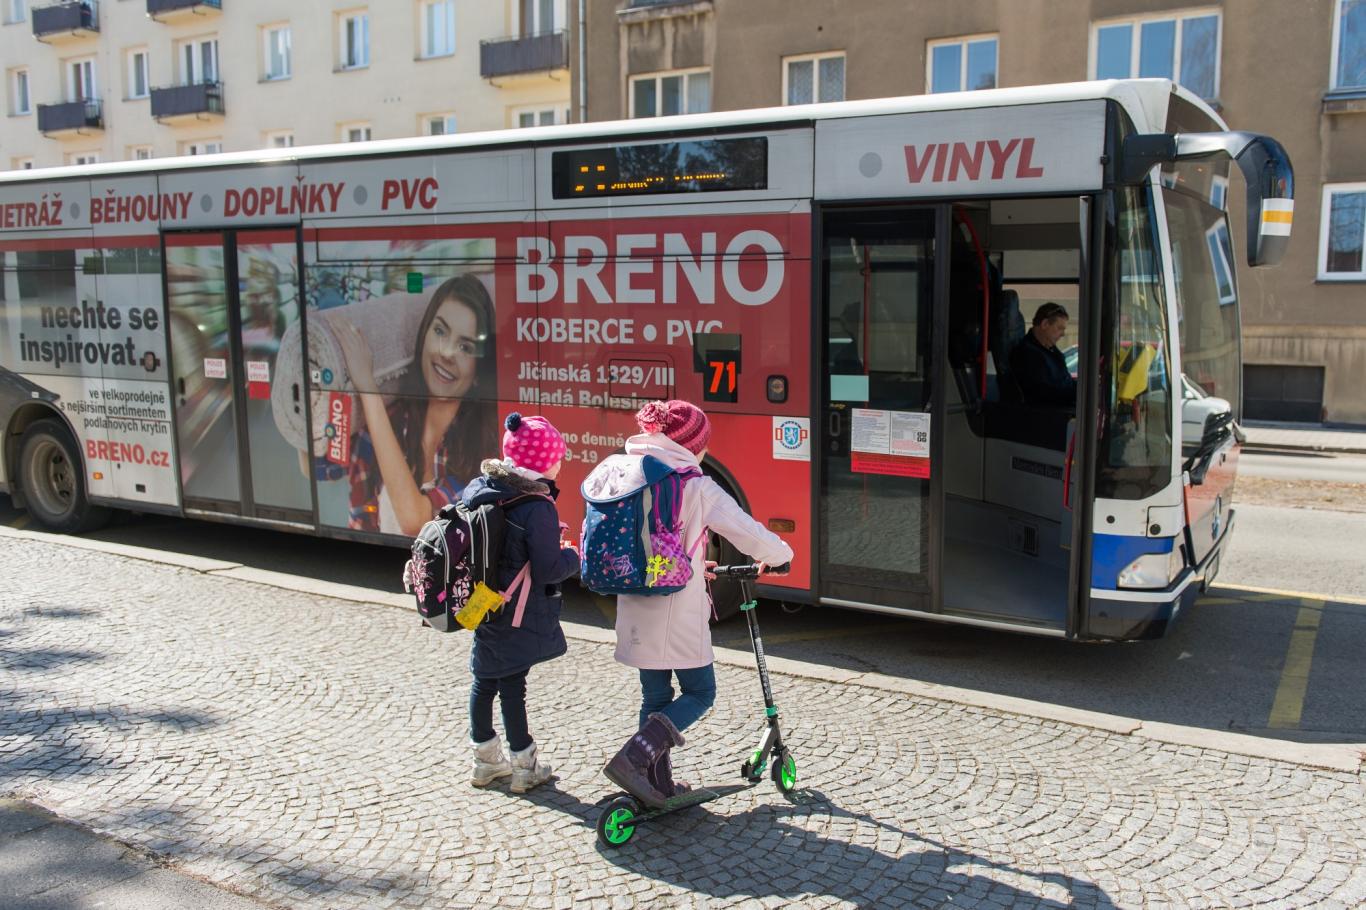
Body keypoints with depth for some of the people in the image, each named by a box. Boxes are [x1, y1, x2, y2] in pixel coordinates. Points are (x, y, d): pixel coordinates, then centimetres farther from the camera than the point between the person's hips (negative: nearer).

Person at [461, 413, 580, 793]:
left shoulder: (476, 488, -1)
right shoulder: (538, 507, -23)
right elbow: (549, 570, -23)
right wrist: (572, 555, -2)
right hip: (520, 617, -7)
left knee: (484, 681, 17)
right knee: (512, 685, 3)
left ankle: (485, 760, 31)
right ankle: (525, 766, 18)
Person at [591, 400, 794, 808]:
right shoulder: (696, 487, -14)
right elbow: (749, 534, -12)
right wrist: (779, 555, 10)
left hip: (636, 611, 6)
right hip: (678, 615, -6)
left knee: (655, 697, 18)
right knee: (699, 693, 9)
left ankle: (658, 783, 23)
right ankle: (634, 757, -7)